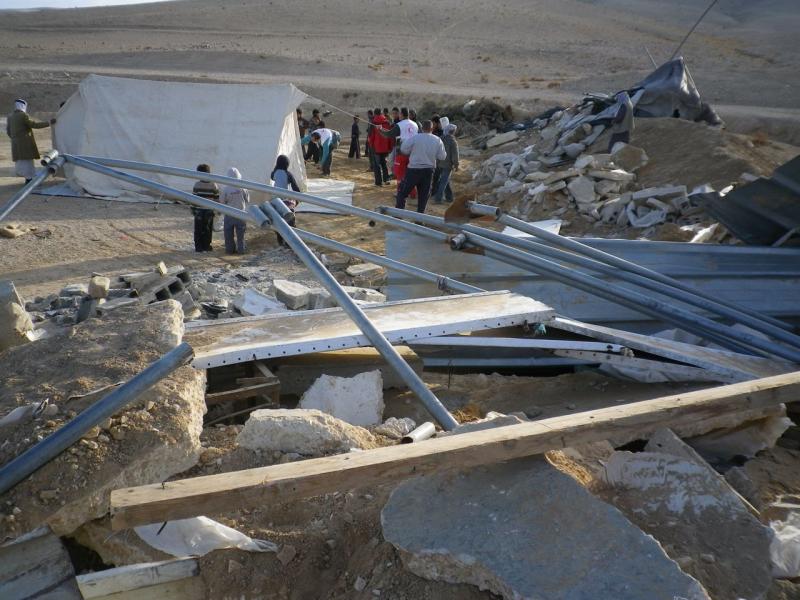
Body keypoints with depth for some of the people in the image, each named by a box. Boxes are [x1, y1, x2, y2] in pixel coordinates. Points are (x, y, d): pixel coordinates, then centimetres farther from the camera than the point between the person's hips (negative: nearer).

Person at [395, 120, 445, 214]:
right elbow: (442, 157, 3)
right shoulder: (437, 140, 0)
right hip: (428, 170, 3)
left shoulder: (415, 137, -11)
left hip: (414, 169, -3)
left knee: (403, 192, 5)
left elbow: (403, 149, -6)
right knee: (423, 195, 12)